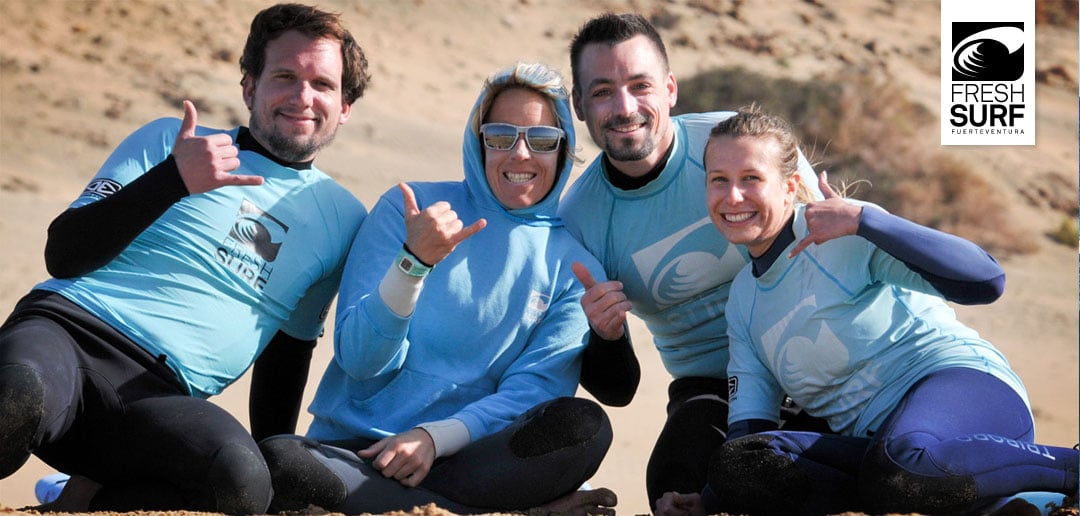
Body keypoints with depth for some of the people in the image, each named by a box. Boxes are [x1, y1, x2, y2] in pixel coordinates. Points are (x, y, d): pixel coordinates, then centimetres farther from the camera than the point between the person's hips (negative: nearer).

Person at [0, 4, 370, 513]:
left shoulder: (342, 220, 21)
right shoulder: (169, 141, 15)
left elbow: (289, 346, 28)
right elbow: (63, 256, 5)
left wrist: (276, 457, 21)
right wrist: (173, 181, -7)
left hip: (160, 397, 2)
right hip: (69, 325, -2)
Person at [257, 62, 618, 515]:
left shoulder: (574, 264, 7)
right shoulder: (410, 209, 3)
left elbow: (534, 390, -2)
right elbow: (360, 359, -5)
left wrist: (434, 437, -18)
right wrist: (414, 260, -21)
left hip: (467, 456, 0)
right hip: (353, 449, 1)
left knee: (584, 426, -27)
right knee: (278, 462, -34)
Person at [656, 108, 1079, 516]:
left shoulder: (846, 236, -4)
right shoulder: (742, 300, 16)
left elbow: (986, 281, -17)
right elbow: (748, 426, 14)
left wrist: (864, 220, -22)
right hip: (869, 436, 7)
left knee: (897, 464, -42)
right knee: (733, 465, -22)